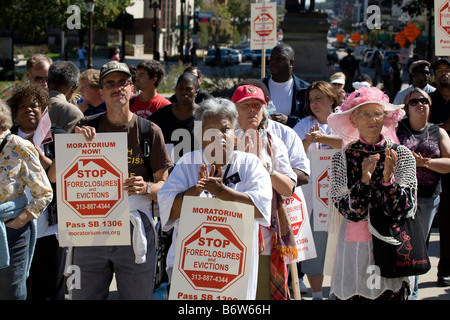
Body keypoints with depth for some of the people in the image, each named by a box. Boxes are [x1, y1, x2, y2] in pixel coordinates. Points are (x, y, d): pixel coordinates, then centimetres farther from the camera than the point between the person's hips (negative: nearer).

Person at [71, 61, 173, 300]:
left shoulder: (149, 131, 3)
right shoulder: (87, 128, 8)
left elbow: (164, 184, 2)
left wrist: (146, 188, -20)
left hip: (135, 227, -1)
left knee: (138, 296, 4)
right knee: (84, 295, 6)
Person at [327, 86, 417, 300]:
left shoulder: (402, 155, -1)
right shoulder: (342, 158, -1)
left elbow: (402, 210, -7)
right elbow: (347, 210, -8)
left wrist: (388, 178, -22)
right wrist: (364, 180, -23)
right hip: (355, 248, 0)